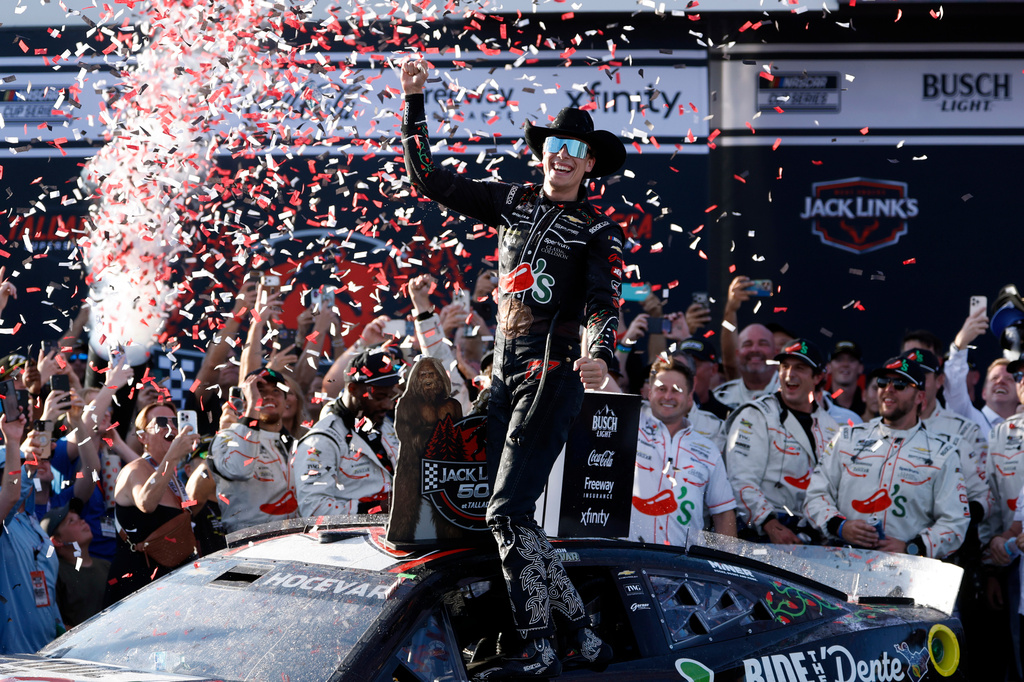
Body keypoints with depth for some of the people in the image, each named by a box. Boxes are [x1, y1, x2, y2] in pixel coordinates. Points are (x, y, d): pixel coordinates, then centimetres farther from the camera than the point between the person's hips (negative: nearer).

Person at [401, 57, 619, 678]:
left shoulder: (600, 232, -1)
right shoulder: (515, 203, 13)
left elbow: (605, 302, -15)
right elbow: (431, 179, 15)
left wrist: (600, 353, -37)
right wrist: (415, 104, 7)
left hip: (554, 371, -7)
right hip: (506, 370, 7)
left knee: (508, 510, -17)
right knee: (510, 516, 6)